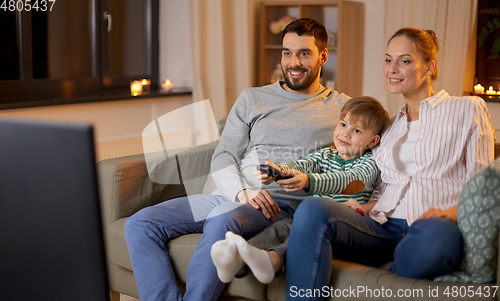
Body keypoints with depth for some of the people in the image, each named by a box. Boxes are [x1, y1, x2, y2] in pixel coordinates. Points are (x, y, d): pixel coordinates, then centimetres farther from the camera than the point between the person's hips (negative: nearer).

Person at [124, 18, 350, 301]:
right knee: (140, 223, -15)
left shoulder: (342, 107, 13)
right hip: (230, 196, 5)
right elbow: (222, 158, 12)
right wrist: (243, 192, -10)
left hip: (281, 205, -4)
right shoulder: (252, 98, 20)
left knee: (222, 220, -38)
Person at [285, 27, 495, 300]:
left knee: (436, 235, -43)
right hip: (382, 225, 4)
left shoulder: (467, 109, 15)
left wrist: (452, 211, -12)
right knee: (312, 209, -29)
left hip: (432, 224, -3)